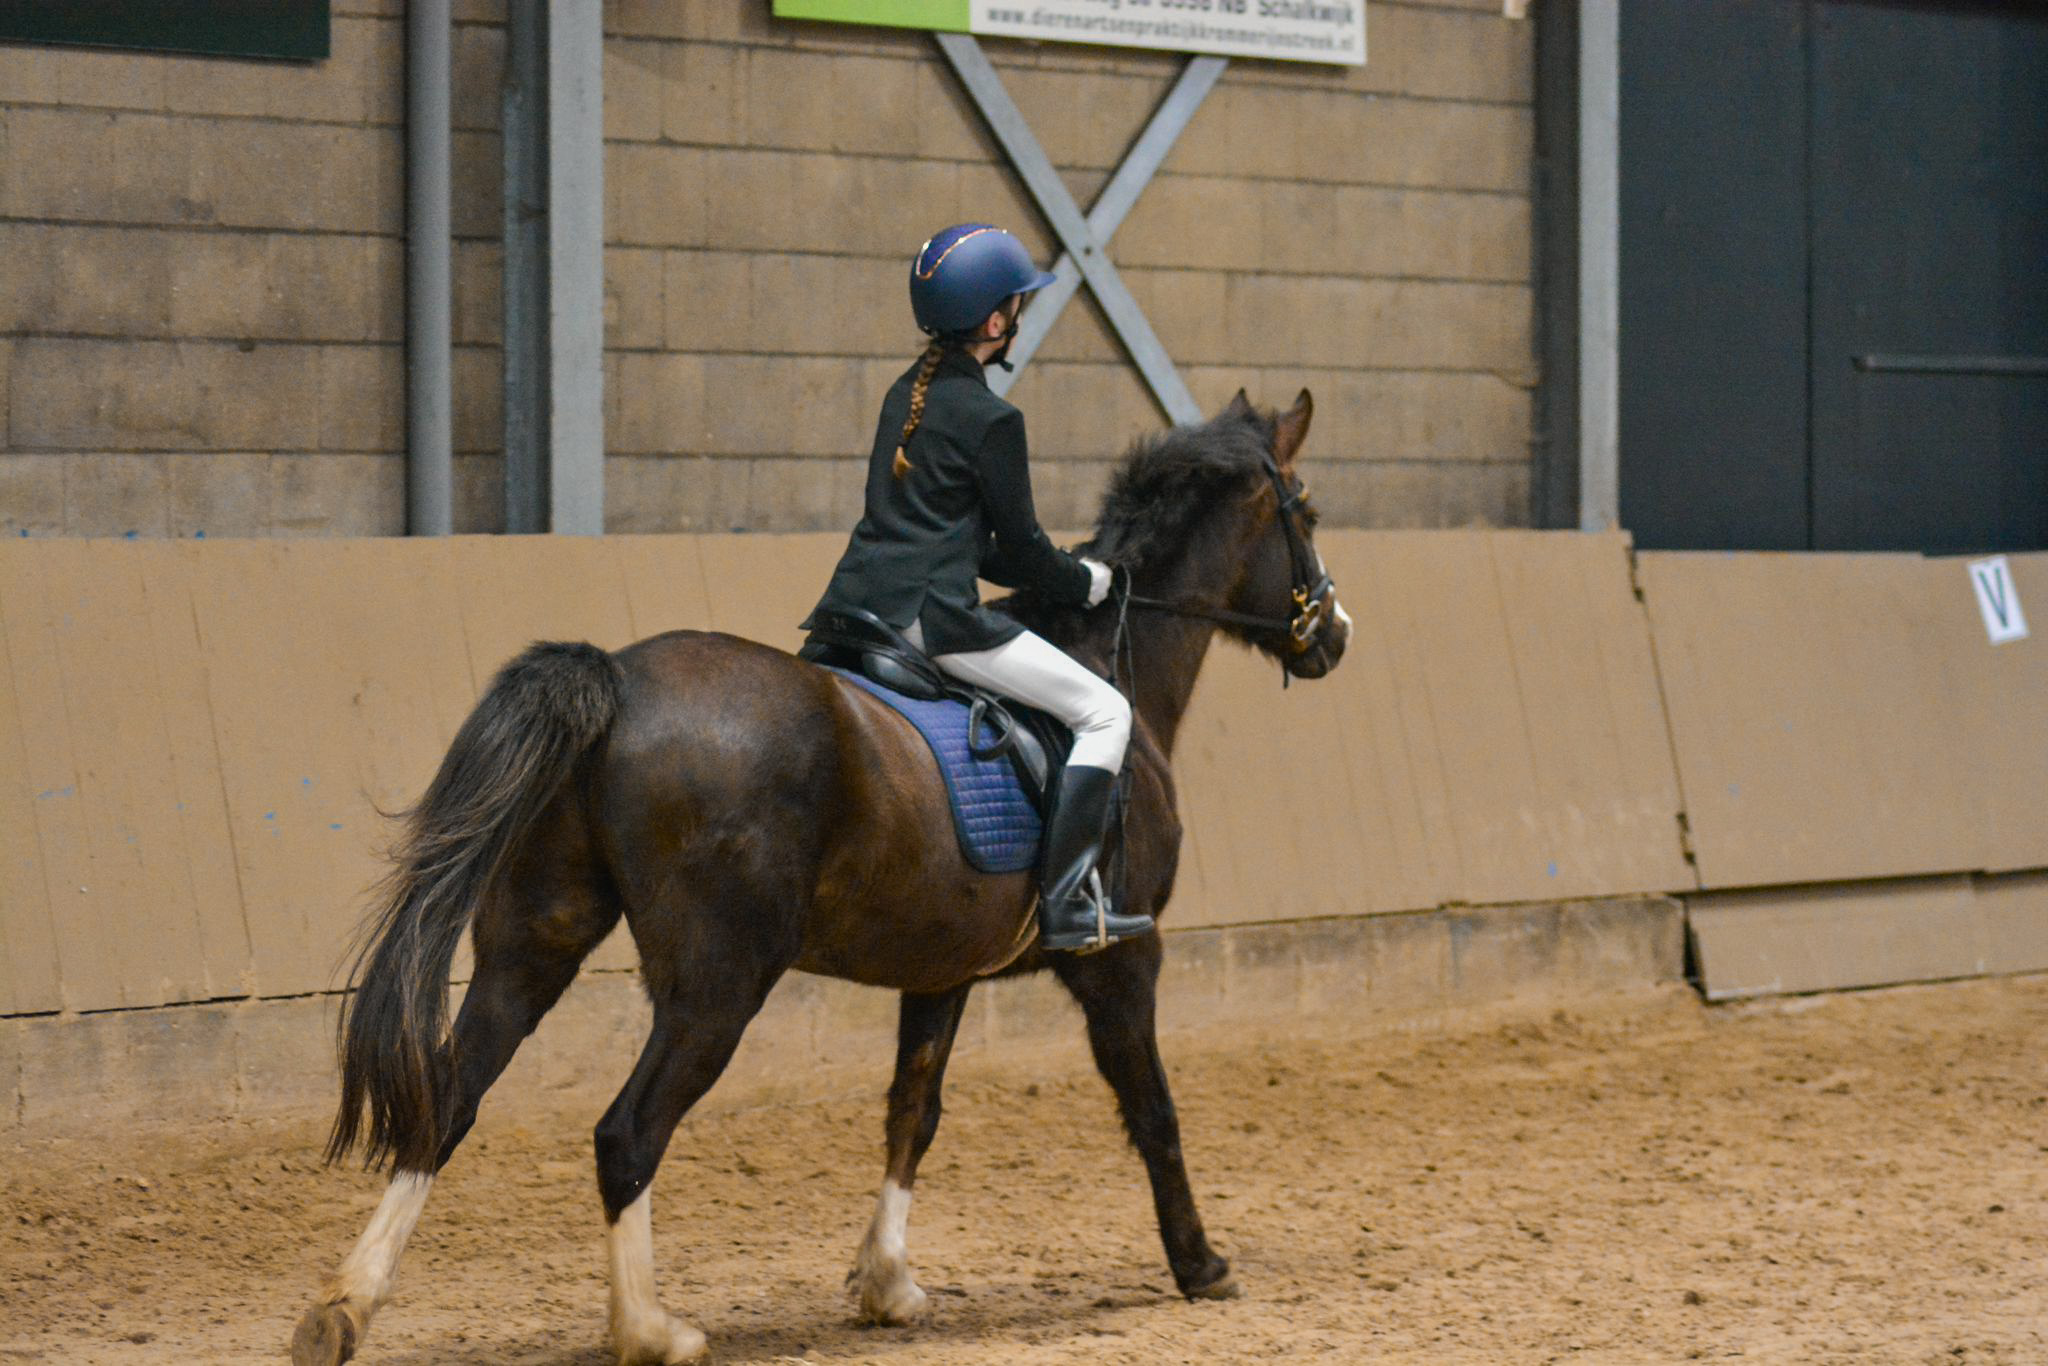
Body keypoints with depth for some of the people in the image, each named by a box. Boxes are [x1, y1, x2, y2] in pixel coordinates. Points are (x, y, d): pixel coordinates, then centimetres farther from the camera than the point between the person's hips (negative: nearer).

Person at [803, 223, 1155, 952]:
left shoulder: (904, 395, 17)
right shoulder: (989, 418, -8)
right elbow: (1019, 548, -3)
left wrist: (1059, 571, 26)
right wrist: (1087, 583, 15)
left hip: (858, 601, 8)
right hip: (932, 615, -8)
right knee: (1104, 713, -2)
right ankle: (1065, 904, -10)